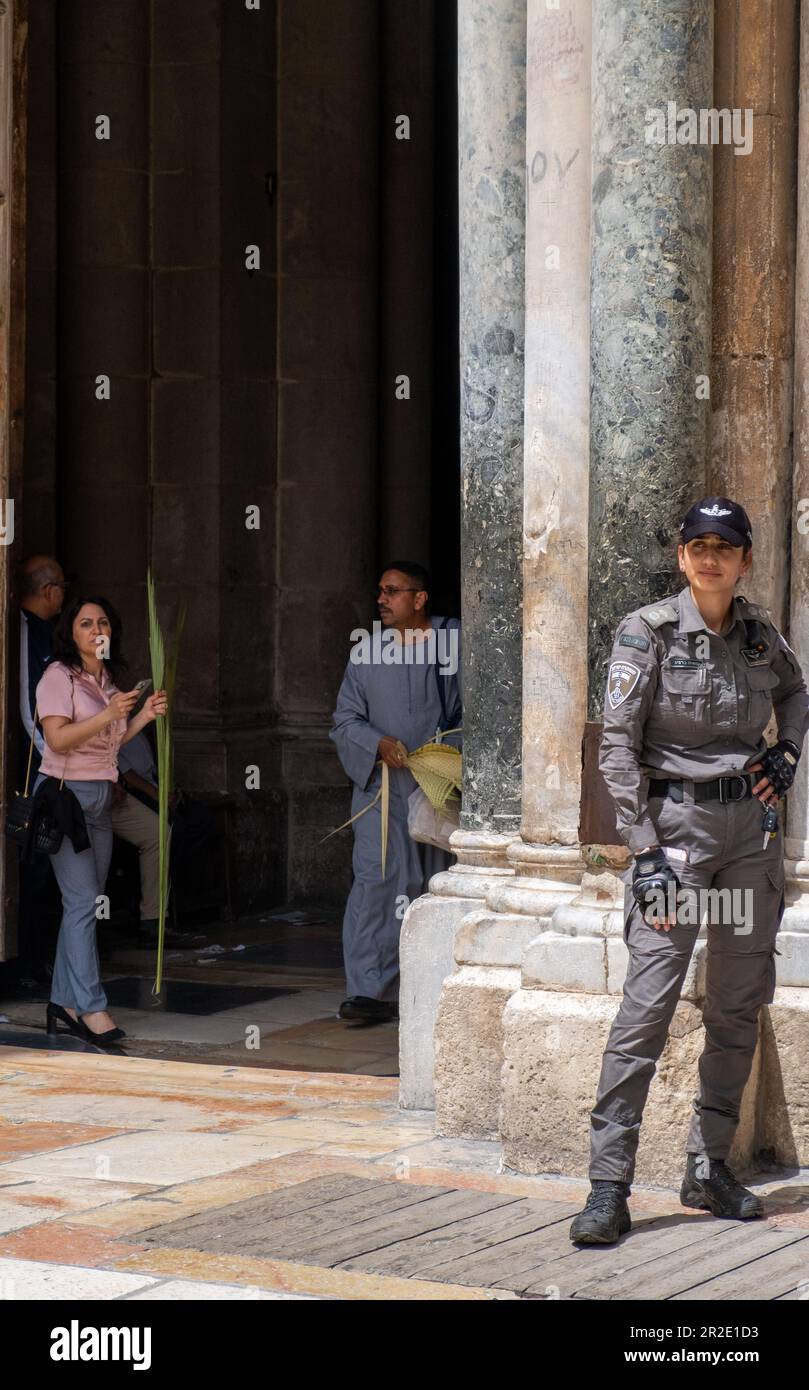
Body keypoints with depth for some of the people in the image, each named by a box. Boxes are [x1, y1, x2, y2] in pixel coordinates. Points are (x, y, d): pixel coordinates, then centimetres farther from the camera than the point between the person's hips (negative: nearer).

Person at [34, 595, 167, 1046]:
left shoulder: (109, 679, 15)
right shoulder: (60, 676, -8)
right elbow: (58, 738, -18)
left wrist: (145, 715, 7)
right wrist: (109, 714, -25)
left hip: (100, 797, 8)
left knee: (86, 904, 6)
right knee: (83, 900, -12)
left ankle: (64, 1004, 11)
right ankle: (92, 1008, -12)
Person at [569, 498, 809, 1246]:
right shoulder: (649, 632, -6)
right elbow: (618, 747, -9)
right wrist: (645, 850, -15)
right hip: (678, 824, -5)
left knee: (739, 1007, 7)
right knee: (647, 1004, -12)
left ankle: (710, 1168, 18)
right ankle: (609, 1189, -12)